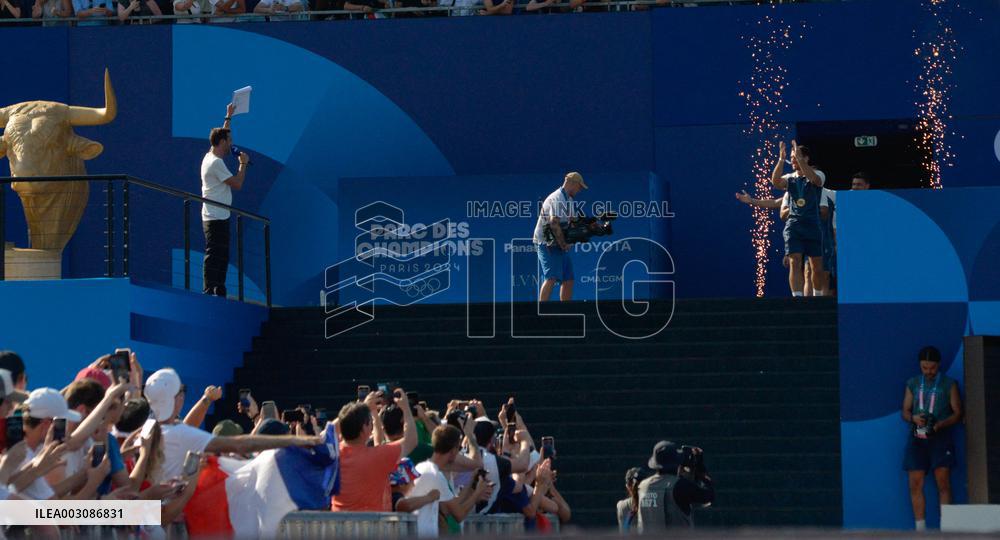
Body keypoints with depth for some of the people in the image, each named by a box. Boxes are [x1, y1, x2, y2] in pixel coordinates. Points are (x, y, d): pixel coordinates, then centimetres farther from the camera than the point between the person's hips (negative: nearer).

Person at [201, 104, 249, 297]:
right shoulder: (216, 163, -16)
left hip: (217, 217, 10)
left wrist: (229, 116, 35)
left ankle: (218, 293, 15)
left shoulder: (210, 157, 13)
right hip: (216, 218, -10)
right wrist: (243, 163, -5)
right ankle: (210, 294, -15)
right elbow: (237, 184, -17)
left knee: (221, 257, 13)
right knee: (214, 257, -12)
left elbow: (222, 135, 31)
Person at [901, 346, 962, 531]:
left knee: (943, 482, -10)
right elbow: (905, 412, 14)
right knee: (916, 484, -3)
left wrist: (940, 424, -15)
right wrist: (914, 418, -10)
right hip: (917, 438, 3)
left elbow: (957, 413, 3)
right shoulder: (912, 384, 14)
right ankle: (920, 529, 0)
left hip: (940, 438, -3)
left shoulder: (949, 384, 6)